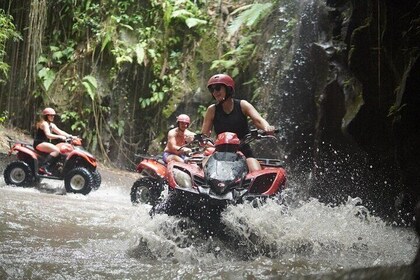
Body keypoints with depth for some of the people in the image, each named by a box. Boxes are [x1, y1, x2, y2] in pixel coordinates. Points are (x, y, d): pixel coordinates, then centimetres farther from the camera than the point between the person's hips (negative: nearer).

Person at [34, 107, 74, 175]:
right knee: (56, 150, -28)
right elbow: (48, 135, -24)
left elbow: (60, 132, 11)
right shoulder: (44, 123, -11)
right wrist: (60, 137, -33)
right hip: (39, 143, -10)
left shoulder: (51, 125, 19)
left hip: (45, 143, 10)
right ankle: (43, 168, -36)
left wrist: (70, 136, -4)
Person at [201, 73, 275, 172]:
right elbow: (204, 133, 0)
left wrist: (267, 128, -36)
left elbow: (258, 120, -13)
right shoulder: (212, 110, 3)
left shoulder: (242, 105, 1)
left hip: (244, 152, -1)